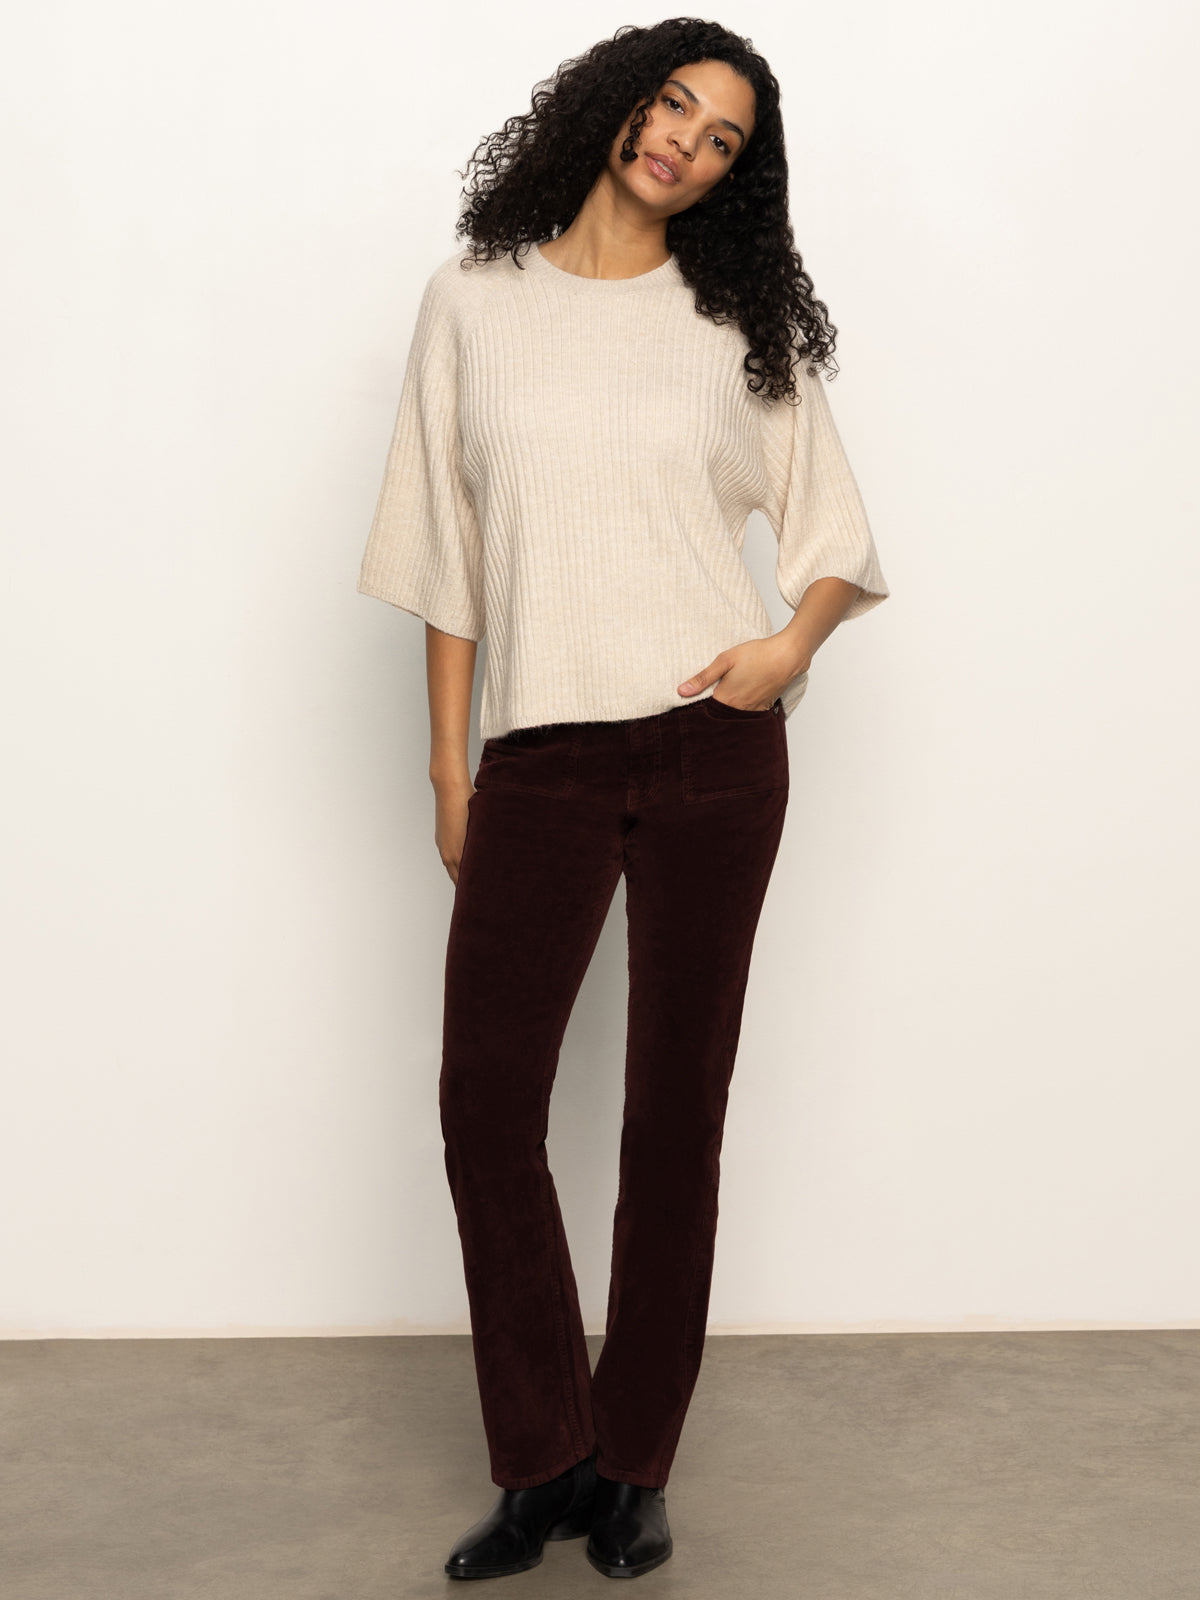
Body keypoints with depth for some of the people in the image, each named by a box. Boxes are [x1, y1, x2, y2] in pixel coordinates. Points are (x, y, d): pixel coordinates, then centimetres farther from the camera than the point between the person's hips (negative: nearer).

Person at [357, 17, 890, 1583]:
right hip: (541, 750, 1)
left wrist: (794, 637, -9)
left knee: (676, 1105, 3)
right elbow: (446, 548, 9)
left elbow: (838, 539, 12)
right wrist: (449, 763, 5)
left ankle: (635, 1463, 17)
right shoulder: (474, 300, 8)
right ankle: (546, 1461, 13)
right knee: (485, 1097, -3)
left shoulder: (741, 325, 7)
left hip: (711, 747, 0)